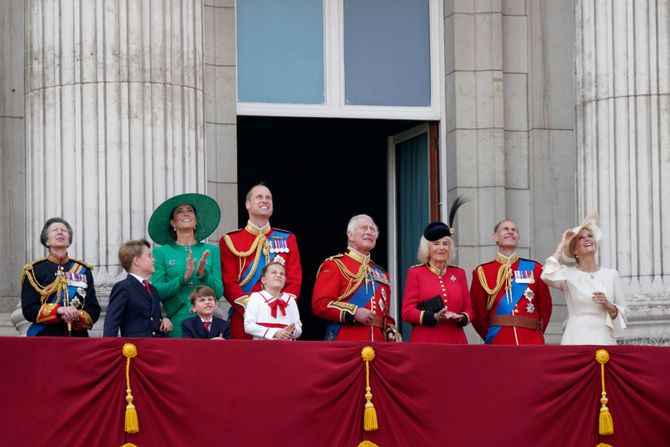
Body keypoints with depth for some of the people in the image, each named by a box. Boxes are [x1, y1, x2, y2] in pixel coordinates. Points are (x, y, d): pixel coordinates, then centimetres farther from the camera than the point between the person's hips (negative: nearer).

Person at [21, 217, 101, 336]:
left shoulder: (83, 270, 13)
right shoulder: (34, 271, 6)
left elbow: (94, 310, 9)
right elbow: (28, 310, -3)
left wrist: (78, 317, -13)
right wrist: (58, 310, -17)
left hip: (78, 339, 2)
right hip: (44, 339, -2)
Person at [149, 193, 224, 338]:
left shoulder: (211, 251, 10)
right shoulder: (161, 252, 7)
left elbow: (218, 292, 4)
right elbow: (157, 292, -4)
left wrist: (203, 274, -13)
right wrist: (183, 278, -17)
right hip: (176, 321, -1)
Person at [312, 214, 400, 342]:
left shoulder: (381, 273, 23)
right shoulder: (334, 265, 3)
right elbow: (320, 304, -8)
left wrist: (391, 332, 7)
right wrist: (354, 312, -17)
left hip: (377, 344, 6)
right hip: (344, 346, -6)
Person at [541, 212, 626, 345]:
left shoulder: (611, 275, 10)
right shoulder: (568, 273, 5)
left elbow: (622, 314, 11)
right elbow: (548, 277, -18)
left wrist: (608, 305, -11)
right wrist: (561, 246, -6)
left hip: (604, 338, 2)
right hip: (576, 338, -2)